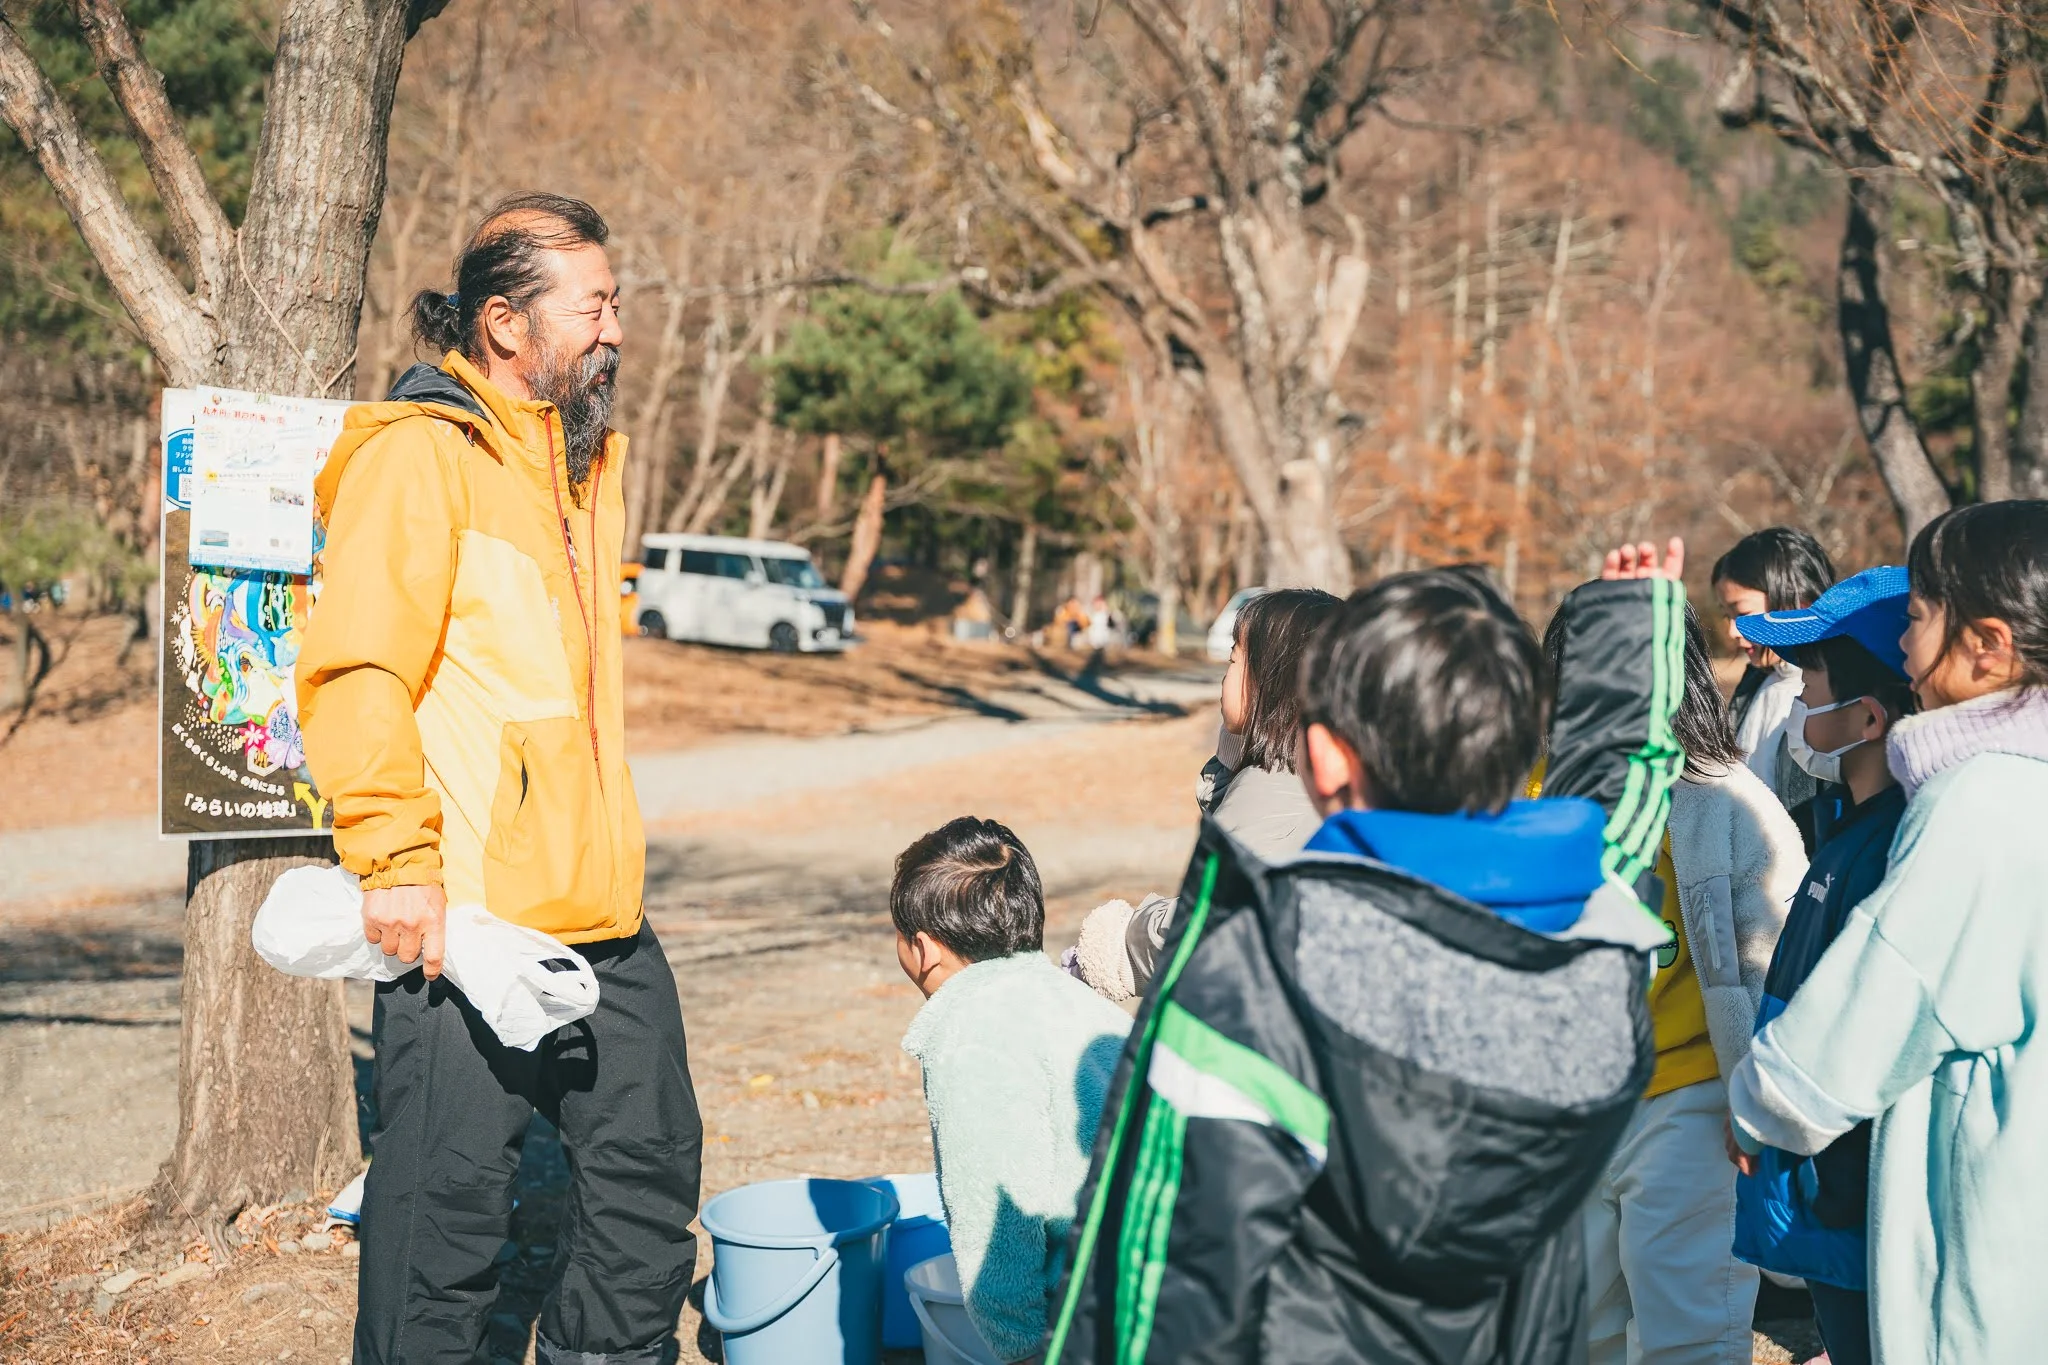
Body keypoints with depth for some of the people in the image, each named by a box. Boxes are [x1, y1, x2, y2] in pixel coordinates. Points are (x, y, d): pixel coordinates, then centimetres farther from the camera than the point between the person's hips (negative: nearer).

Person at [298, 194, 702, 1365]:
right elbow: (357, 674, -17)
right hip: (469, 918, -8)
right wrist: (398, 862, -22)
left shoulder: (590, 455, 18)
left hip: (604, 916, 9)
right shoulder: (418, 453, -9)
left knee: (651, 1176, 15)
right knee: (451, 1206, -1)